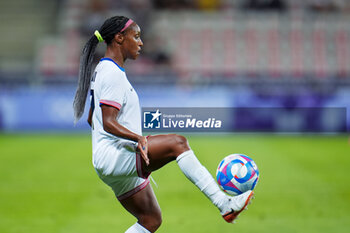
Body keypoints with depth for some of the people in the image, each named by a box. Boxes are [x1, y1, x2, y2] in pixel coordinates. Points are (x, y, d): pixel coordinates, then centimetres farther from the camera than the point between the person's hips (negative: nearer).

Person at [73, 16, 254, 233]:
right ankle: (224, 204, -30)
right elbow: (108, 123, -22)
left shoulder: (102, 70, 19)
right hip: (113, 158, -11)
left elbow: (92, 119, 27)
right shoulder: (113, 73, -12)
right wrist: (138, 138, -36)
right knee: (178, 143, -24)